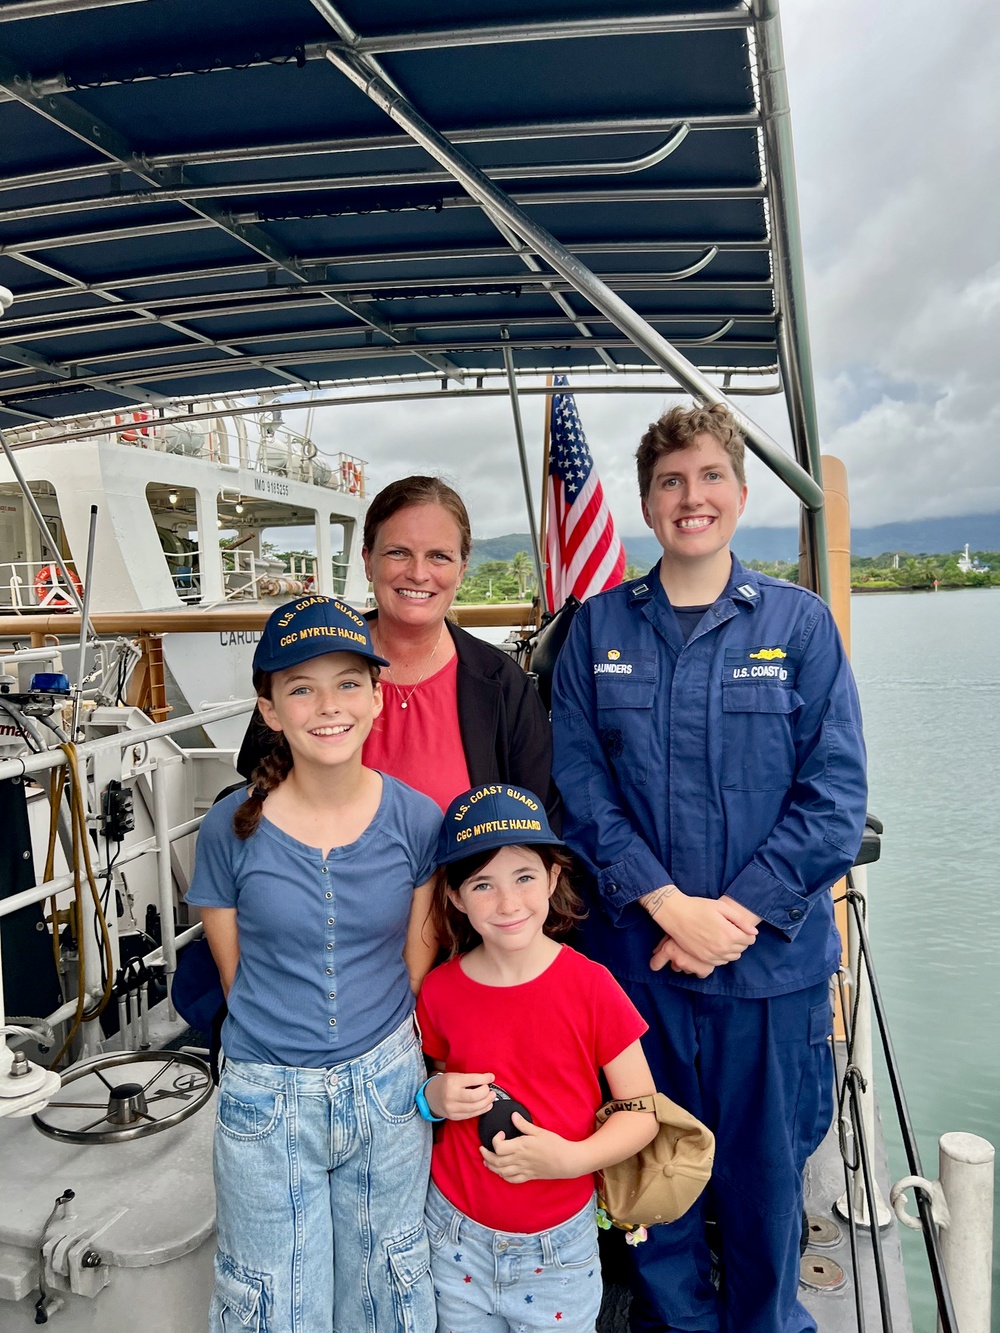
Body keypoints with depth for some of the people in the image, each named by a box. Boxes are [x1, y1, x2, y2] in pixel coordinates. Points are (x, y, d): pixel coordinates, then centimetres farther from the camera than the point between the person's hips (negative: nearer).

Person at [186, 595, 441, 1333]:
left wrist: (383, 1062, 4)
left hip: (387, 1085, 1)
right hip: (267, 1098, 0)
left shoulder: (417, 820, -12)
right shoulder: (232, 828, -14)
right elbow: (235, 974, -2)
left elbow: (418, 964, 0)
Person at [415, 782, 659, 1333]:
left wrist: (569, 1158, -24)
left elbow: (642, 1112, -10)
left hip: (559, 1246, -2)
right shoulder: (440, 991, -10)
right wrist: (434, 1098, -13)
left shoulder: (590, 987, -17)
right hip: (457, 1239, 2)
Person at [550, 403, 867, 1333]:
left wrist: (737, 912, -14)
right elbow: (581, 786, -4)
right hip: (634, 952, 1)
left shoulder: (799, 622, -2)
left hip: (772, 961, 0)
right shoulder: (598, 628, 1)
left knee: (764, 1173, 16)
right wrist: (670, 904, -14)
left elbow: (835, 794, -6)